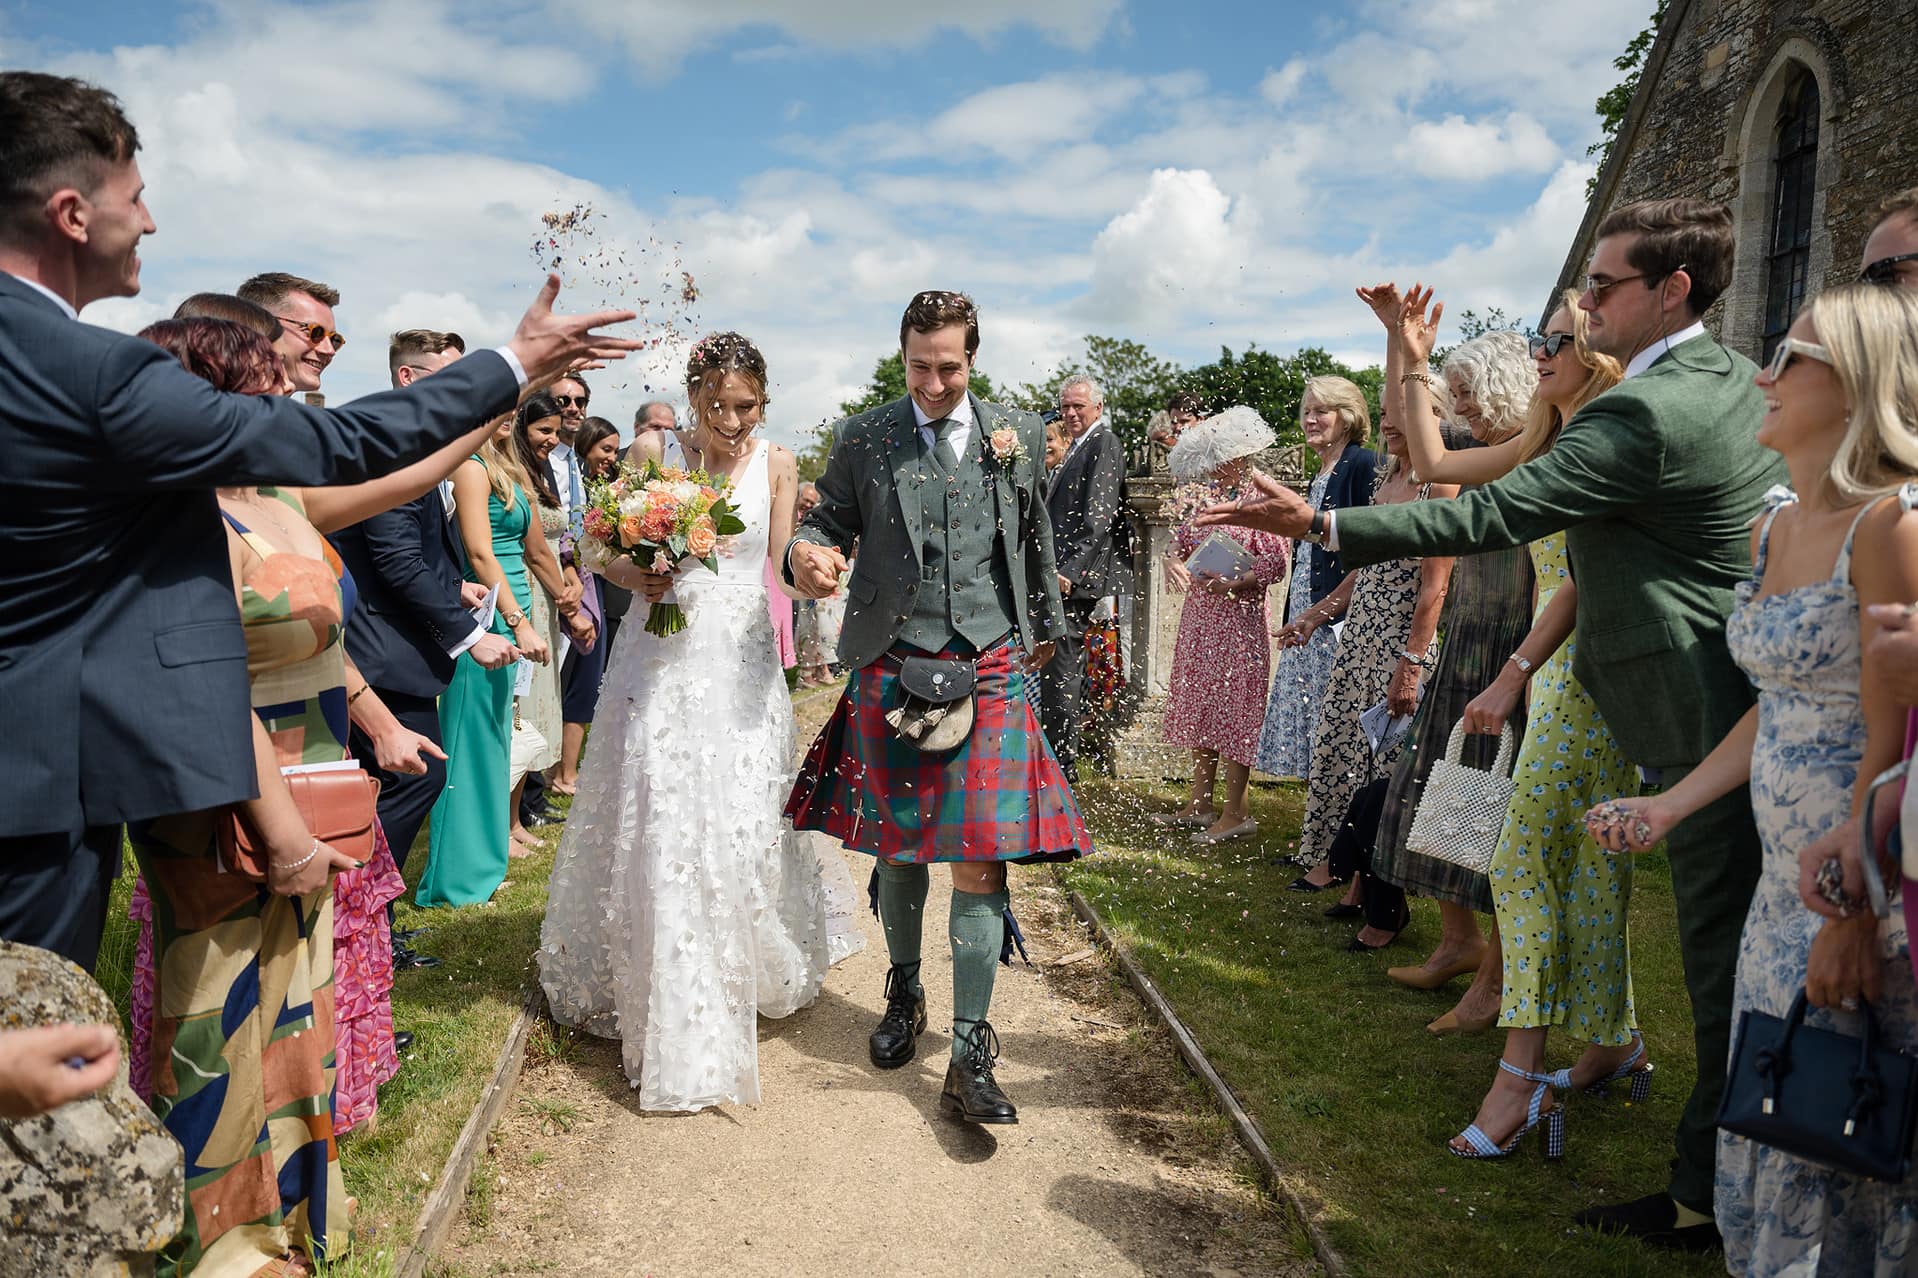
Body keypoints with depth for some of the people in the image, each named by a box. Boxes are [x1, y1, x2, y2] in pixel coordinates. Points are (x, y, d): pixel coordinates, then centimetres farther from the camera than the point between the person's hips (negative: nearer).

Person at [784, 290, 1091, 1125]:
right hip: (891, 671, 1)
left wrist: (1046, 626, 24)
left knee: (979, 862, -5)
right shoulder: (862, 439, 5)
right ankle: (903, 994, 38)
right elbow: (828, 522, 8)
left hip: (990, 672, 0)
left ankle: (970, 1062, 2)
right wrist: (806, 555, -16)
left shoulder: (1017, 435, 7)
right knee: (897, 846, 12)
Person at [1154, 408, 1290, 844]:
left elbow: (1276, 562, -13)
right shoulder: (1202, 496, 9)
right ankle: (1199, 802, 22)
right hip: (1199, 614, 7)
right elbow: (1182, 539, 17)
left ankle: (1236, 812, 5)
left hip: (1238, 616, -7)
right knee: (1198, 705, 12)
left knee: (1233, 707, -3)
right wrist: (1175, 557, -5)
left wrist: (1231, 583, -22)